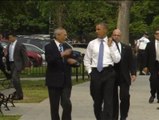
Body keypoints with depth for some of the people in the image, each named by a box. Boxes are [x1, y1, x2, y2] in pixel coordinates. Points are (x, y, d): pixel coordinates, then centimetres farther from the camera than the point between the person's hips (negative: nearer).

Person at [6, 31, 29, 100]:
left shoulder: (20, 46, -5)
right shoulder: (8, 46, 15)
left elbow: (25, 56, -5)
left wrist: (25, 66, -10)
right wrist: (8, 66, 14)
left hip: (17, 64, -7)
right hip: (11, 64, 7)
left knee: (15, 78, -20)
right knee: (15, 80, 9)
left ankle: (19, 94, -15)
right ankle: (19, 94, 17)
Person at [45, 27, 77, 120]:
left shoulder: (67, 47, 11)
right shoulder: (49, 47, -4)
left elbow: (70, 60, 18)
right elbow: (49, 59, -21)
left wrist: (72, 61, -6)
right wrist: (61, 54, -31)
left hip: (66, 81, 3)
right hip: (54, 81, -3)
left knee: (67, 104, -7)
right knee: (54, 106, 5)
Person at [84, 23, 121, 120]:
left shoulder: (112, 43, 2)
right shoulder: (92, 44, 5)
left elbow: (117, 60, -4)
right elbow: (86, 60, 13)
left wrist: (110, 46, -10)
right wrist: (90, 71, 4)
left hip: (108, 72, -2)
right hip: (96, 73, 2)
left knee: (108, 100, -5)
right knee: (97, 100, 12)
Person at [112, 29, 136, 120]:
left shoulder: (127, 48, 7)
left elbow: (131, 61, 6)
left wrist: (133, 73, -2)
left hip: (124, 77, 1)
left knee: (125, 97, -4)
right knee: (113, 98, 6)